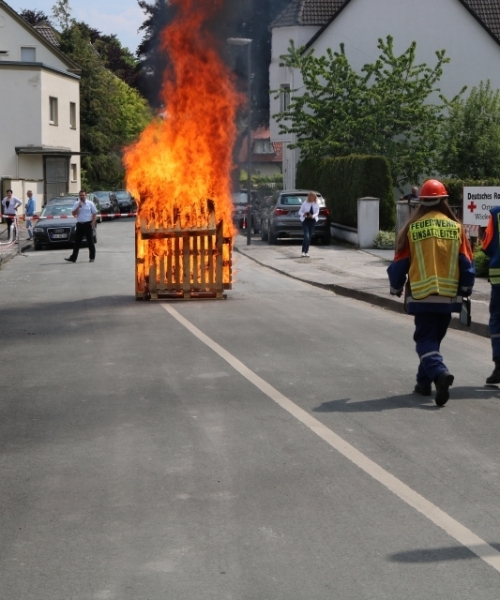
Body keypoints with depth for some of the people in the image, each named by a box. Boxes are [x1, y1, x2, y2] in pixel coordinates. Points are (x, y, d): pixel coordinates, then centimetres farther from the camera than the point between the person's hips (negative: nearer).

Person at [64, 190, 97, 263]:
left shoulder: (90, 203, 0)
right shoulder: (76, 204, 8)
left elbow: (95, 214, 0)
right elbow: (73, 213, -1)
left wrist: (93, 223, -11)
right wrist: (78, 207, -13)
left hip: (88, 224, -3)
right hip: (79, 224, 3)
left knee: (90, 242, 3)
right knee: (77, 242, 3)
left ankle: (92, 257, 11)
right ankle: (73, 258, 2)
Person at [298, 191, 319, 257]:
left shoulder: (316, 205, 4)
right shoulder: (304, 204, -3)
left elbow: (317, 212, -5)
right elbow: (300, 212, 0)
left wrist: (312, 216, -26)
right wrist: (303, 215, -22)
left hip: (312, 222, 3)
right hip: (305, 221, -3)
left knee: (309, 237, 6)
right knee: (306, 236, -15)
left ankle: (306, 252, 14)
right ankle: (303, 251, -11)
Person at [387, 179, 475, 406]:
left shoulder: (412, 228, -5)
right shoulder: (456, 228, 0)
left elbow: (400, 263, 0)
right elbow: (467, 264, 2)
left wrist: (396, 288, 16)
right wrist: (465, 290, 16)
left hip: (421, 295, -2)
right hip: (448, 295, 2)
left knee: (426, 339, 1)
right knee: (434, 337, 17)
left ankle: (439, 373, -24)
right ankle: (424, 382, 23)